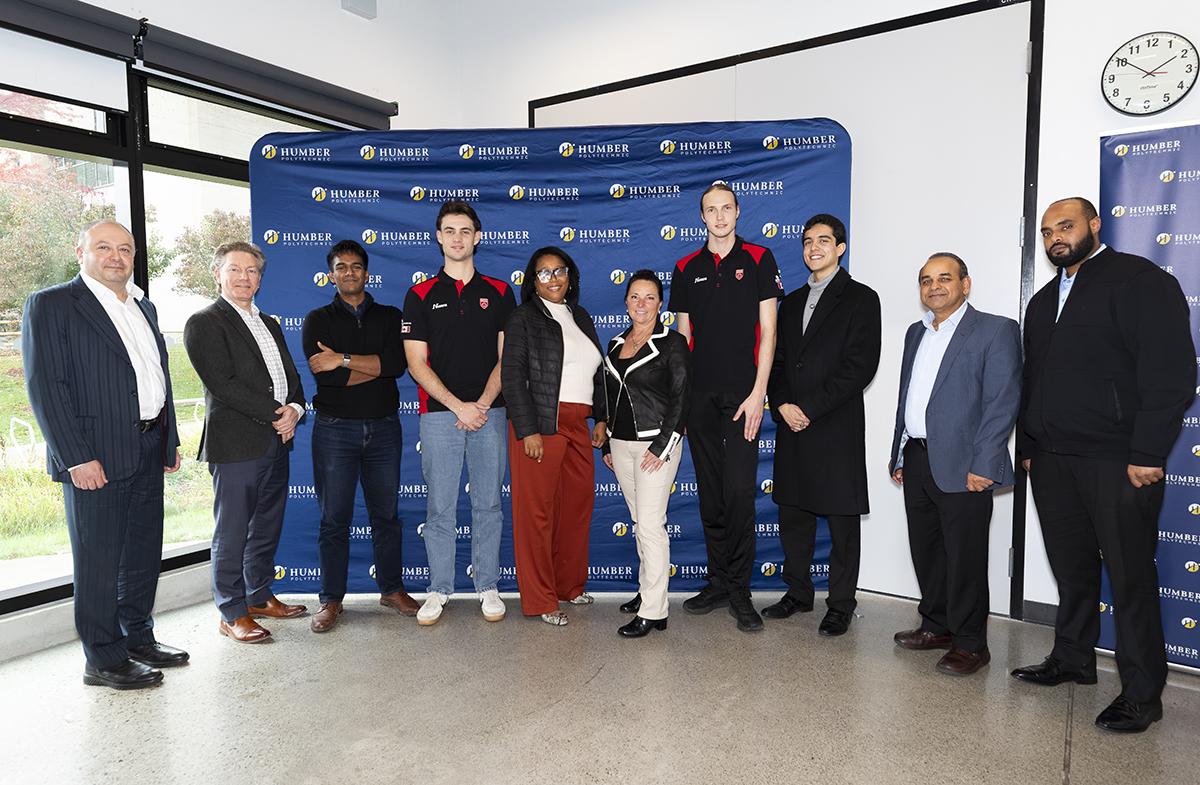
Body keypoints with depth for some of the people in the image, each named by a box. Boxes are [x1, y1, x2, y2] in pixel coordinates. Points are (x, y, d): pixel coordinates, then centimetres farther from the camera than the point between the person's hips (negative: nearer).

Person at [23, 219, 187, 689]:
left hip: (148, 452, 7)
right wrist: (76, 458, -18)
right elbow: (45, 385, -12)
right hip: (96, 456, -7)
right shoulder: (51, 305, -6)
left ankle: (138, 638, 30)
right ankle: (103, 659, 14)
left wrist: (170, 441, 15)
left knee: (144, 552, 15)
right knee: (99, 558, 2)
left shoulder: (143, 307, 16)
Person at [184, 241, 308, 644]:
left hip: (276, 441, 8)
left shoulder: (269, 324, 19)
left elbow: (291, 376, 16)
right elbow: (222, 384, -15)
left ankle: (260, 596, 30)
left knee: (267, 527, 16)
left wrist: (294, 409, -5)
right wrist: (275, 413, -15)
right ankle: (232, 614, 12)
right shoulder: (204, 323, -5)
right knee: (232, 532, 1)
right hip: (236, 444, -7)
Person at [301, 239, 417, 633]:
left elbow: (397, 363, -10)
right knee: (334, 518, 4)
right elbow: (324, 374, -12)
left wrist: (344, 359, -14)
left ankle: (392, 588, 23)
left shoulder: (389, 317, 9)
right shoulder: (318, 320, 6)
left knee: (386, 513, 10)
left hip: (383, 426, 1)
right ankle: (331, 599, 16)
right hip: (335, 427, -1)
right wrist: (378, 366, -10)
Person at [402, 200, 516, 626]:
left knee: (488, 504, 7)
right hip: (439, 413, 0)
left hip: (489, 412, 1)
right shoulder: (421, 296, 5)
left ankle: (488, 587, 19)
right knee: (440, 507, 4)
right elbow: (416, 363, 0)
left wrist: (483, 404, -9)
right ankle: (439, 590, 17)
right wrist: (458, 406, -10)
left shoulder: (499, 292, 8)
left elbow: (506, 357, 4)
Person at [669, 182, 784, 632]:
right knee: (709, 491, 9)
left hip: (741, 392, -3)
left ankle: (740, 591, 5)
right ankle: (718, 583, 20)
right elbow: (683, 336, 13)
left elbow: (767, 330, -2)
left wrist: (758, 392, -10)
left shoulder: (758, 259, 3)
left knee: (740, 490, -7)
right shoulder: (687, 269, 12)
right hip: (698, 393, 4)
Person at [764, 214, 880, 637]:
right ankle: (798, 592, 28)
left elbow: (861, 366, -11)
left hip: (836, 427, -6)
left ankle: (841, 604, 16)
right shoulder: (792, 302, 17)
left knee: (841, 518, 3)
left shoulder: (860, 298, -2)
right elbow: (778, 360, 14)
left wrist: (810, 409, -14)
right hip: (792, 425, 6)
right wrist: (782, 404, -4)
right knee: (793, 513, 13)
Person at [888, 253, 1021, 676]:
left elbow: (1002, 402, -11)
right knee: (925, 550, 15)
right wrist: (898, 453, 15)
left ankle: (970, 643, 16)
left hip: (961, 464, -7)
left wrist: (983, 465, -17)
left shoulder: (995, 330, -4)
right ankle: (937, 625, 30)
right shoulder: (916, 333, 17)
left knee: (964, 557, 1)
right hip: (916, 461, 7)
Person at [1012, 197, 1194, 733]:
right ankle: (1072, 659, 29)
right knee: (1072, 569, 15)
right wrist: (1027, 447, 16)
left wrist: (1147, 454, -17)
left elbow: (1172, 372, -12)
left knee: (1131, 578, 2)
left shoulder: (1139, 280, -4)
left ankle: (1142, 694, 13)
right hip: (1052, 462, 6)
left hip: (1117, 463, -6)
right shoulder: (1043, 301, 19)